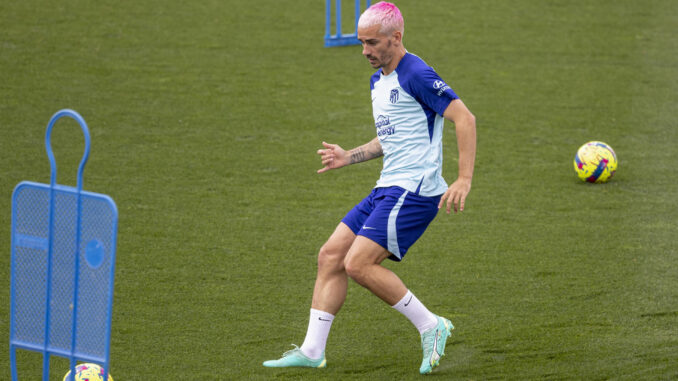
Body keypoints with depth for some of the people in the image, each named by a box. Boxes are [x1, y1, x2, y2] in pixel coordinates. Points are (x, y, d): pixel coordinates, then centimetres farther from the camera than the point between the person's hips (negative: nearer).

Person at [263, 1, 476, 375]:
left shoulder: (416, 75, -13)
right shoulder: (379, 80, 17)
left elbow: (465, 118, -17)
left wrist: (464, 180, -23)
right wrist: (349, 157, 18)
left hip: (414, 190, -10)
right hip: (388, 189, 10)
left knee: (358, 264, -16)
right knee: (330, 255, 5)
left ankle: (430, 326, -4)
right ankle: (312, 350, 9)